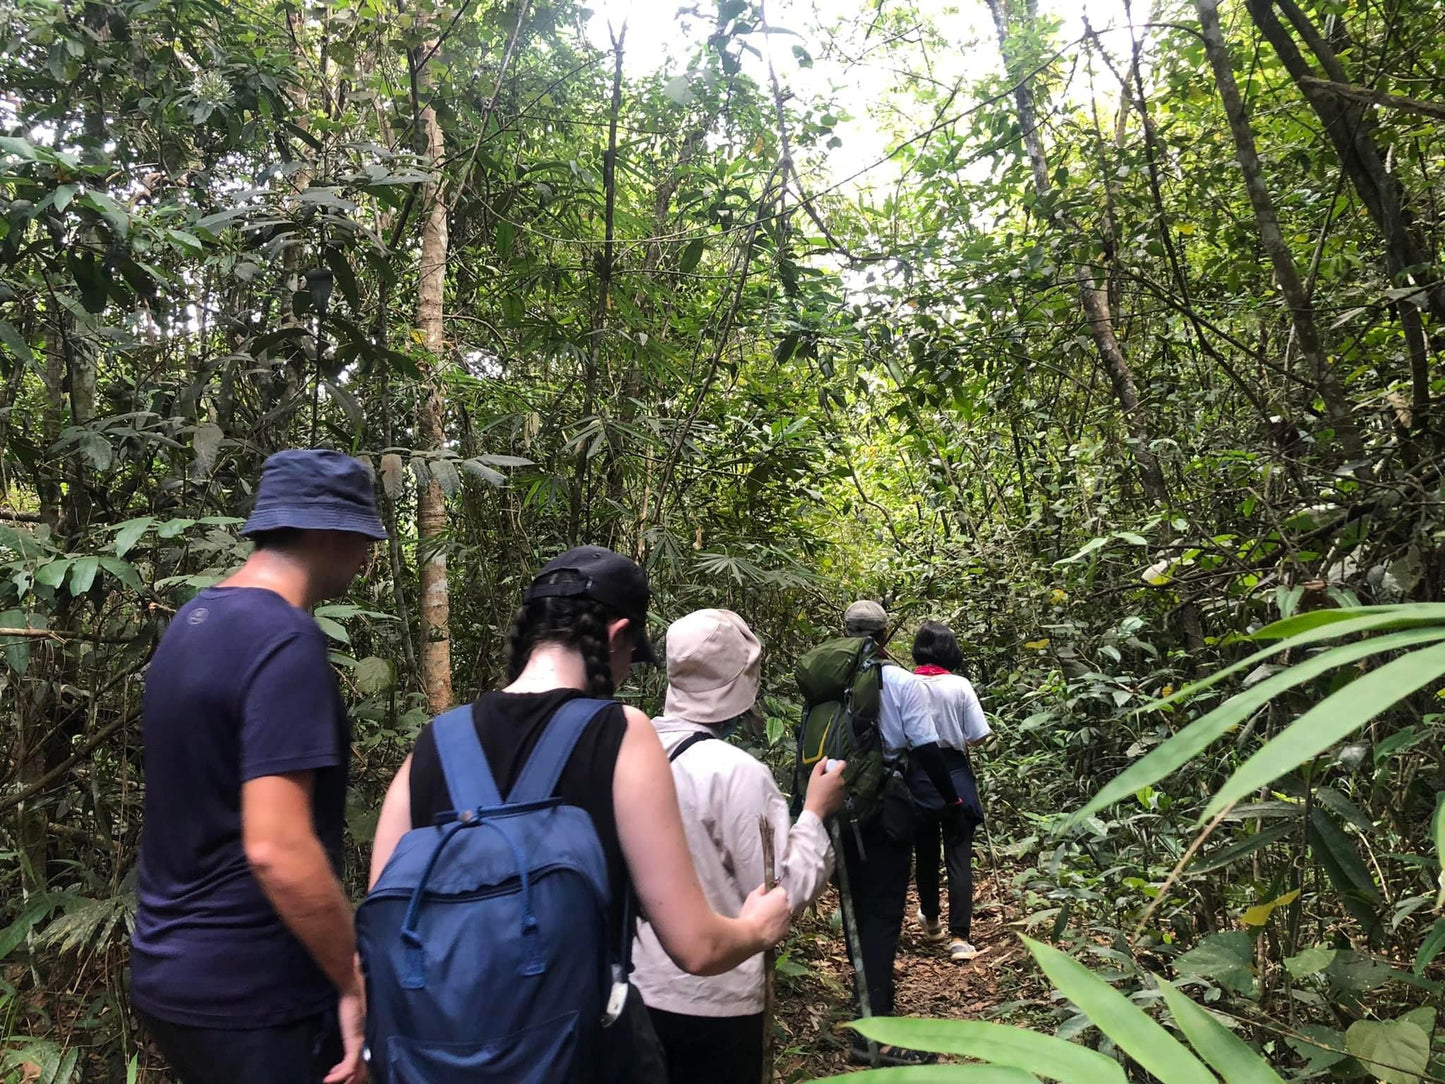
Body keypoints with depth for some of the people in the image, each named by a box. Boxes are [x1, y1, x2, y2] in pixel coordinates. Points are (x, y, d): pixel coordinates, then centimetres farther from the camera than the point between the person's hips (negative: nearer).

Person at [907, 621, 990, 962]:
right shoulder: (960, 686, -10)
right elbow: (977, 736, -9)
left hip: (917, 777, 2)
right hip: (955, 775, -1)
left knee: (925, 854, 18)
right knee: (959, 858, 4)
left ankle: (931, 921, 39)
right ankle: (959, 937, 0)